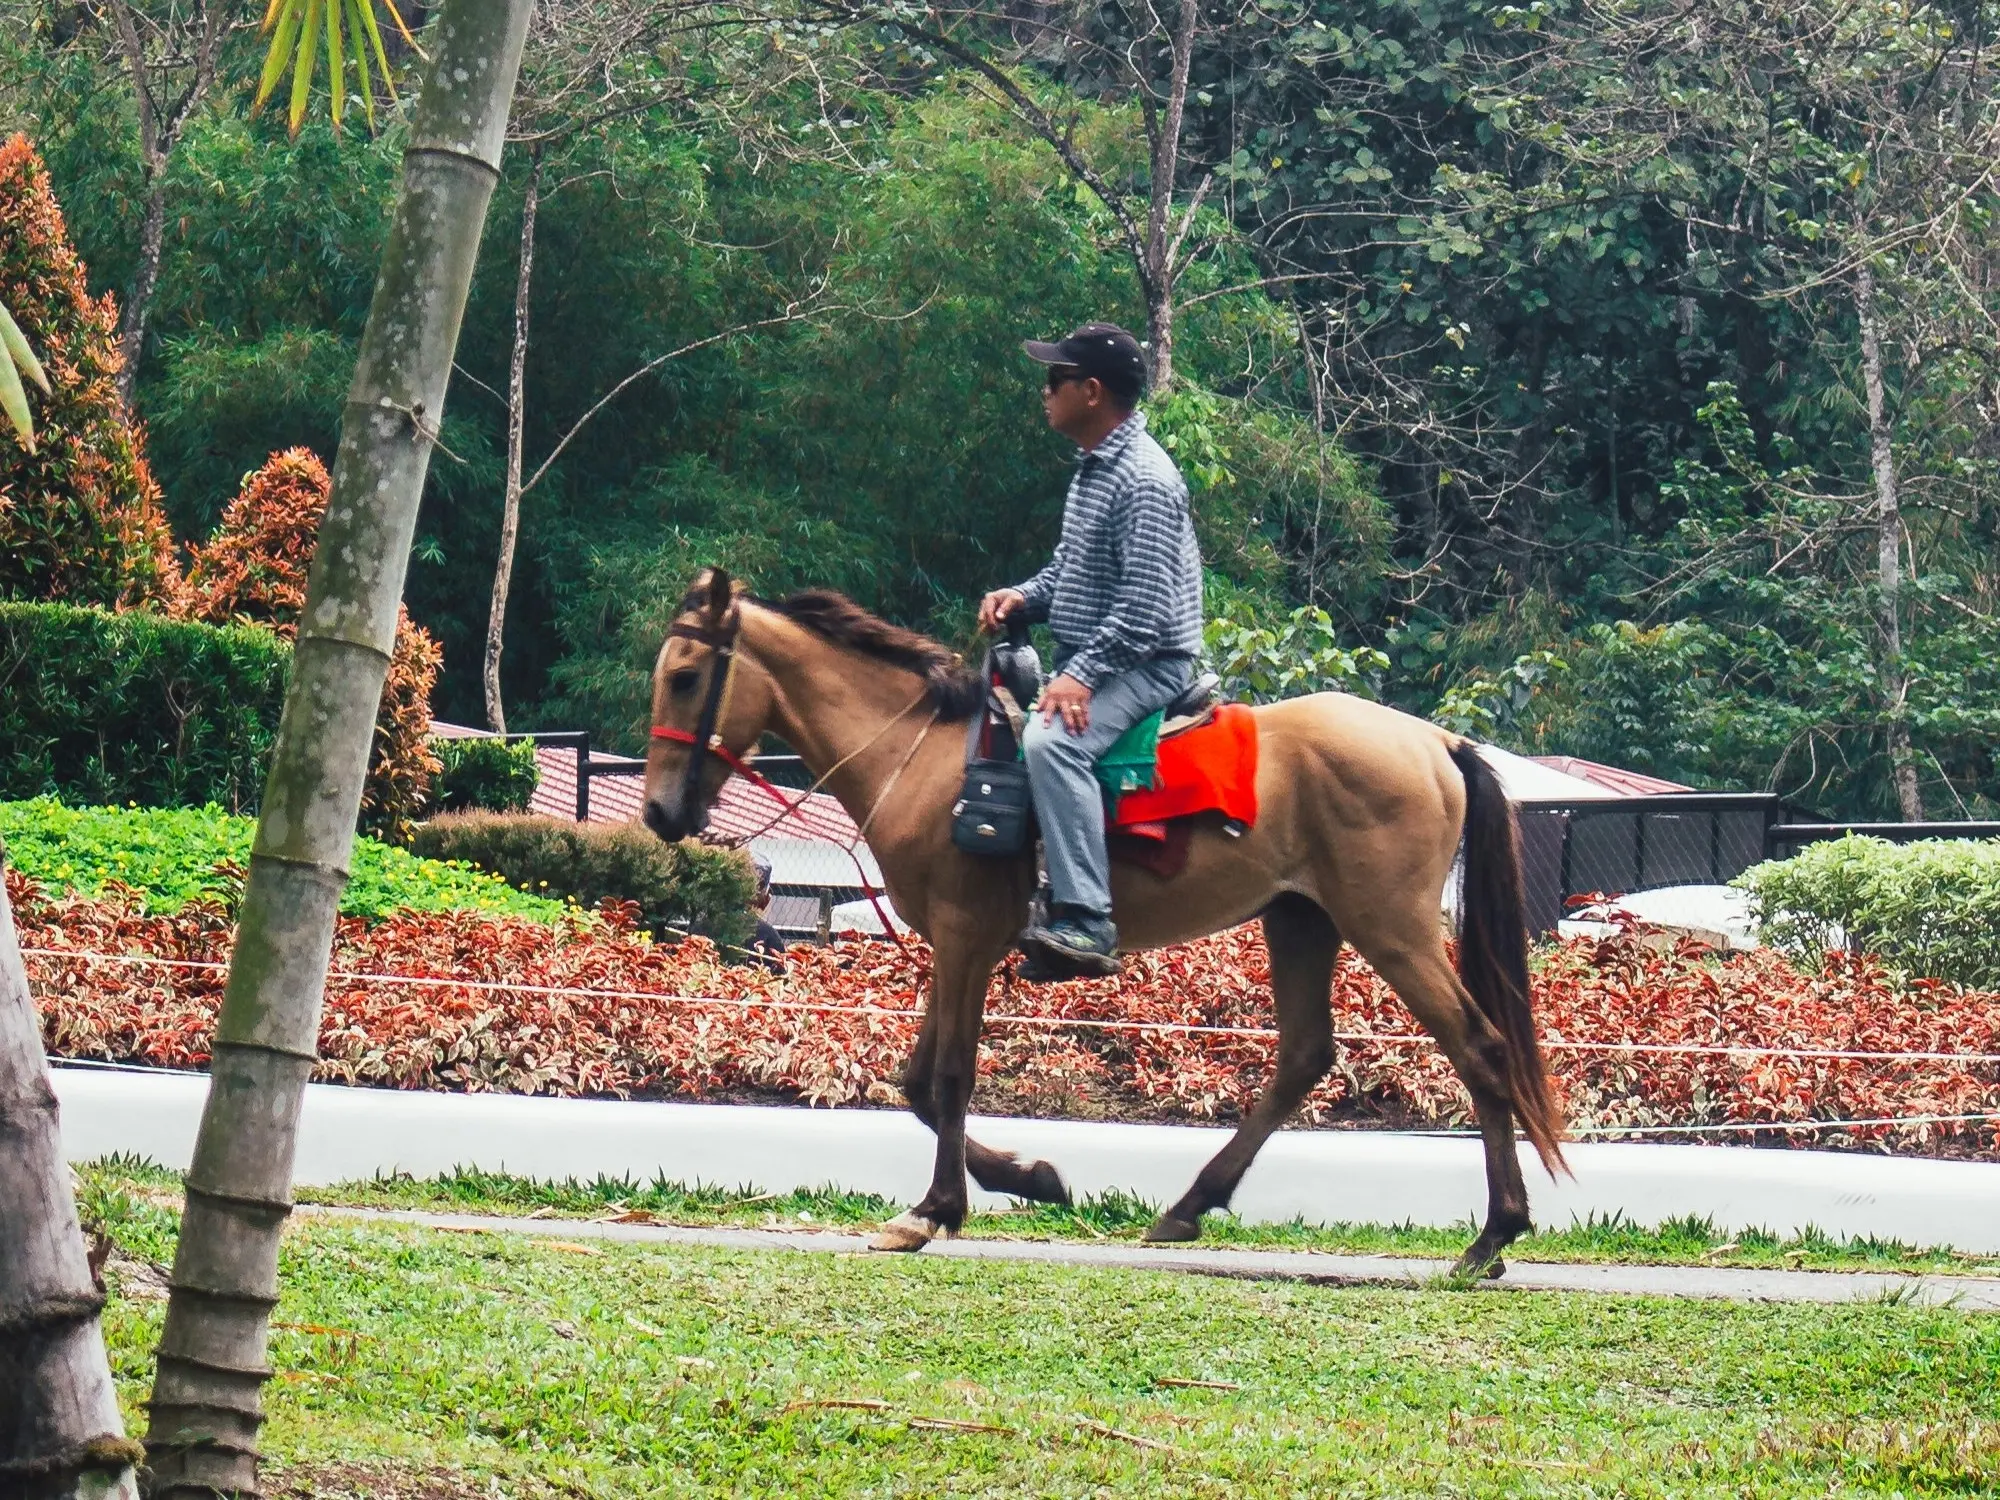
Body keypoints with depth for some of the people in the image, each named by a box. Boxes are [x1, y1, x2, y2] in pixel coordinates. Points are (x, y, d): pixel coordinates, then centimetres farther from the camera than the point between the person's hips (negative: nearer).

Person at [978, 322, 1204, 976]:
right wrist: (1025, 596, 5)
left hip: (1145, 665, -11)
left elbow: (1146, 605, -24)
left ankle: (1085, 923, -43)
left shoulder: (1143, 480, -18)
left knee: (1050, 740, -35)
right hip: (1090, 661, 11)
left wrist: (1082, 673, -29)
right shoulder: (1094, 468, 14)